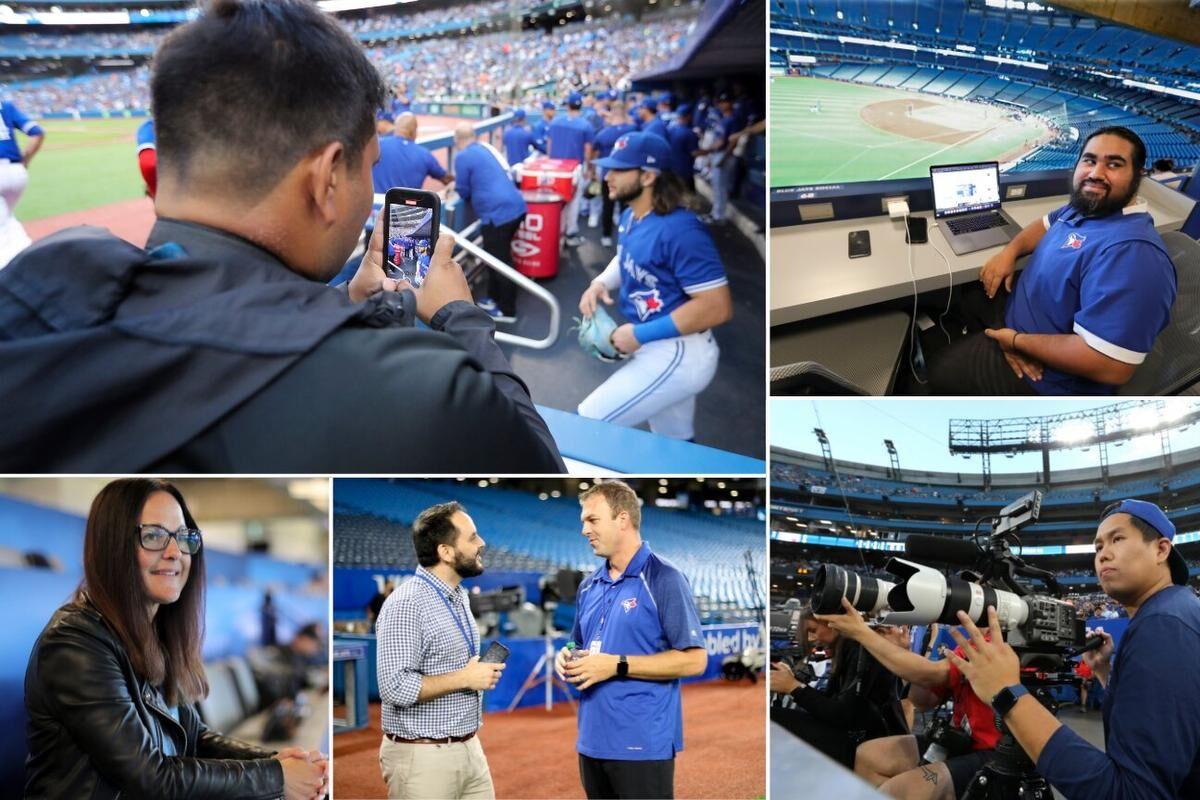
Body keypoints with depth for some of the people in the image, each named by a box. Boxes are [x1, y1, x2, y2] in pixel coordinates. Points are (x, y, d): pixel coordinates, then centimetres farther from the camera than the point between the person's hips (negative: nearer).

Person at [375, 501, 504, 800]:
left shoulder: (459, 597, 11)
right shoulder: (406, 605, -17)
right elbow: (395, 686, -24)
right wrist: (465, 678, -19)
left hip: (469, 750, 8)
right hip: (423, 756, -8)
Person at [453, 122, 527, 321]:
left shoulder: (463, 157, -7)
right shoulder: (486, 148, 18)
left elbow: (463, 192, 1)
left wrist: (472, 197, 22)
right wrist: (477, 194, 30)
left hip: (498, 213, -9)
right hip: (515, 207, 9)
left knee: (501, 262, 1)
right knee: (497, 257, 22)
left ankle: (507, 311, 9)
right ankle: (493, 298, 34)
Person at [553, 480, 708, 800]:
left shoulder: (663, 579, -10)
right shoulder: (589, 585, 12)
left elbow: (694, 660, -15)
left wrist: (617, 665, -18)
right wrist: (566, 658, 1)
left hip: (642, 744, -7)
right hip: (592, 741, 7)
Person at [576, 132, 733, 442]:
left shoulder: (679, 230, -25)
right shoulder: (629, 218, 4)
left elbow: (717, 307, -28)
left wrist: (641, 334, -25)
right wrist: (601, 283, 2)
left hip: (678, 353, -10)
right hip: (658, 349, 10)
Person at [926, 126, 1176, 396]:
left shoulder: (1131, 251, -36)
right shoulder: (1086, 206, -3)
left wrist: (1018, 341, -29)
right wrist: (1010, 251, -3)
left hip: (1043, 372, -10)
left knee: (940, 370, 4)